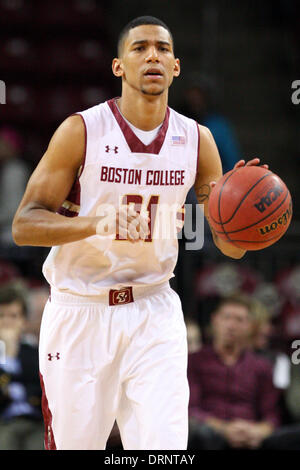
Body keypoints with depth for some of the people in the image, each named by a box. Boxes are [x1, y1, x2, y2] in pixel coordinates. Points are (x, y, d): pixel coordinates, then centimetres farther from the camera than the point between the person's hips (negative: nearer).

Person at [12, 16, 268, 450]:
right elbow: (24, 225, -11)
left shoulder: (197, 140, 2)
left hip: (154, 312, 2)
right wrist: (96, 223, -29)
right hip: (80, 313, -2)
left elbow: (231, 247, 5)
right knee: (72, 444, 4)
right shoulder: (81, 131, -8)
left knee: (166, 447, -14)